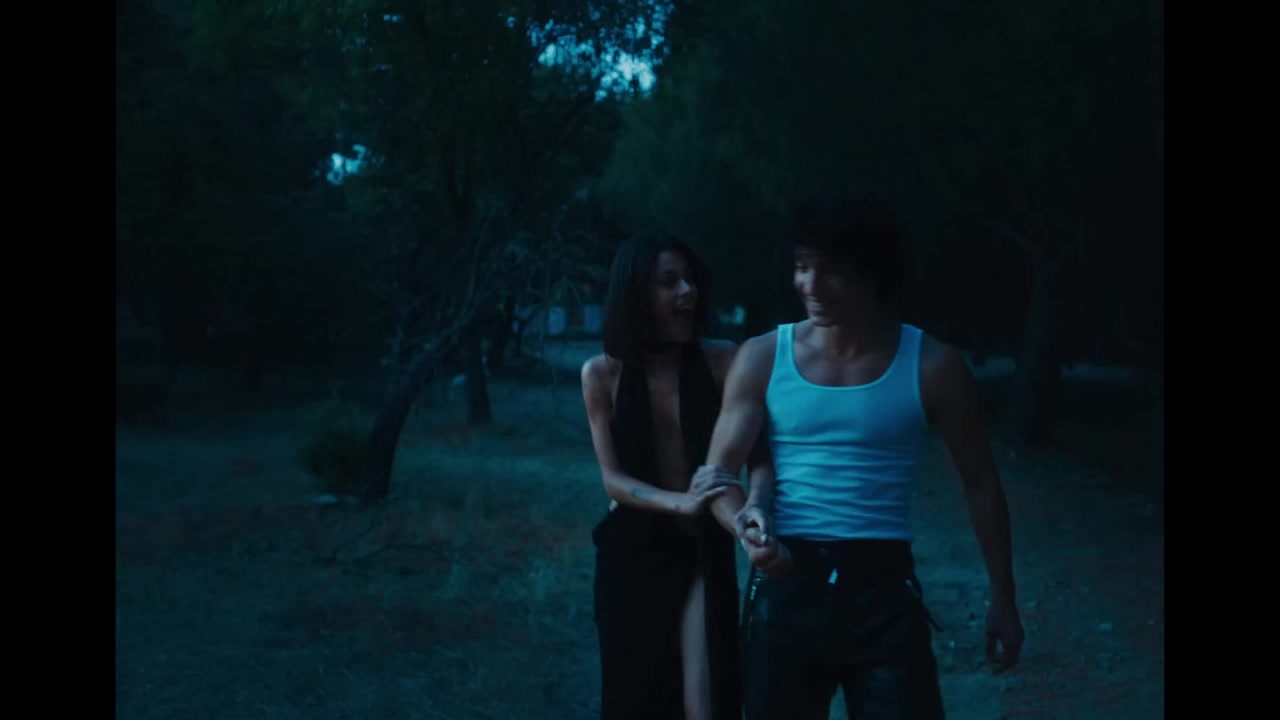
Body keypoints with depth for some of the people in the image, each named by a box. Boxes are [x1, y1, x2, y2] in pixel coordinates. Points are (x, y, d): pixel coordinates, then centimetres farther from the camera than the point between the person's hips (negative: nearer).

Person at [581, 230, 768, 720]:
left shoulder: (722, 361, -8)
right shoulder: (602, 374, -4)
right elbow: (613, 478, -8)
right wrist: (680, 502, -27)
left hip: (702, 550, -1)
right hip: (632, 551, 1)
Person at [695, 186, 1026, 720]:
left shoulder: (931, 365, -2)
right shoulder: (762, 357, 0)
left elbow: (980, 483, 7)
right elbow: (717, 470, -2)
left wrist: (1002, 599, 7)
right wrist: (745, 524, -24)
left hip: (882, 588, -1)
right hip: (785, 584, 2)